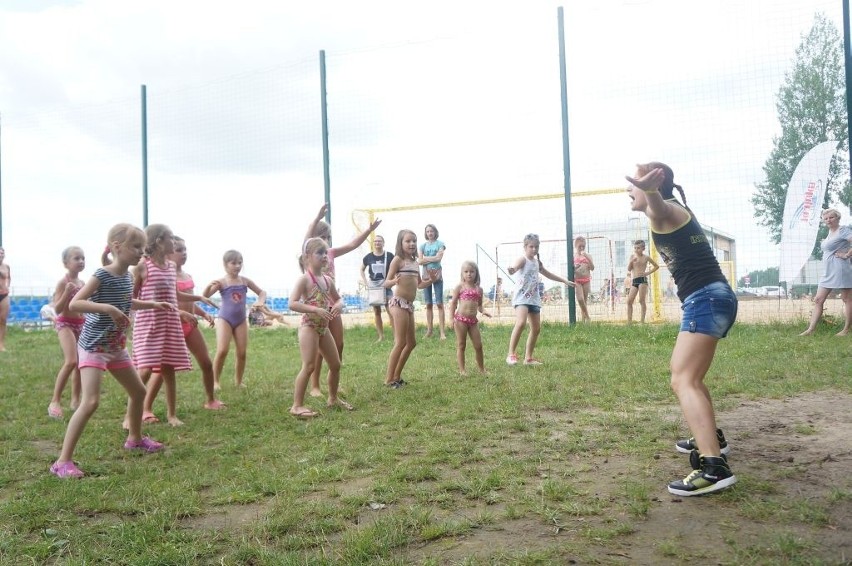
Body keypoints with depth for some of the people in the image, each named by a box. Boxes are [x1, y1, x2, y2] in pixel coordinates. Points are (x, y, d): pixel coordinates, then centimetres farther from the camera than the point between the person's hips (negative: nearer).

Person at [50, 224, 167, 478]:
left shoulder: (127, 276, 5)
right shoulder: (102, 275, -20)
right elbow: (74, 304, -27)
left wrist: (153, 305, 18)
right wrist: (107, 308, -36)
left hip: (116, 347, 9)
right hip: (94, 347, -9)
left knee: (139, 391, 17)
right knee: (90, 402, -19)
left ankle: (135, 438, 40)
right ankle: (63, 461, -12)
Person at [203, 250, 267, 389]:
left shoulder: (245, 281, 4)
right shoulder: (221, 282, -7)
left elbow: (262, 292, 14)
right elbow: (204, 296, -12)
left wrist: (261, 300, -8)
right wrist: (209, 285, -32)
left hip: (241, 320, 4)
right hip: (224, 319, -4)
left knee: (242, 353, 4)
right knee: (222, 351, -16)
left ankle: (238, 381, 19)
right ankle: (215, 381, -2)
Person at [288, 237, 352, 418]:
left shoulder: (328, 280, 9)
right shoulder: (304, 279, -13)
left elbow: (338, 299, 22)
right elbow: (292, 304, -23)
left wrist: (339, 305, -3)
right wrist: (316, 309, -29)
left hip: (324, 327, 8)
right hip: (309, 326, -8)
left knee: (335, 364, 14)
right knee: (309, 366, -14)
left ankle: (333, 398, 32)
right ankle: (297, 406, -7)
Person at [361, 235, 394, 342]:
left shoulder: (389, 256, -5)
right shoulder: (368, 257, 1)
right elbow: (362, 270, 16)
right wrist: (366, 282, 4)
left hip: (386, 286, -3)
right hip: (373, 287, 3)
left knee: (390, 310, -9)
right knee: (376, 311, 7)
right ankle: (380, 336, 15)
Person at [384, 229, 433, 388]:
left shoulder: (415, 262, 14)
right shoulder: (398, 259, -9)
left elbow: (419, 284, 23)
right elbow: (386, 283, -14)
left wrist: (430, 281, 4)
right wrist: (395, 281, -35)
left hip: (409, 304, 9)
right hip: (399, 303, -9)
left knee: (411, 342, 13)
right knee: (400, 343, -9)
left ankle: (396, 376, 22)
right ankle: (389, 379, -2)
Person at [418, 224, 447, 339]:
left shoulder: (440, 244, 4)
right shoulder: (423, 245, 10)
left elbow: (439, 258, -11)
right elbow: (419, 261, -1)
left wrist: (425, 258, -4)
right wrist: (432, 258, -10)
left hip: (437, 275, -3)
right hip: (426, 275, 3)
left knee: (439, 304, -5)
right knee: (428, 304, 5)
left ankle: (442, 331, -7)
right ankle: (429, 330, 10)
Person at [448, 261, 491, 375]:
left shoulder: (479, 289, 10)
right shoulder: (460, 287, -2)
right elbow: (453, 303, -1)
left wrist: (482, 311, -2)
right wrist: (452, 318, -7)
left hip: (473, 320, 4)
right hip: (460, 319, -4)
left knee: (478, 345, 6)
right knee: (461, 345, 3)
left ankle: (482, 369, 20)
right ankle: (462, 370, 10)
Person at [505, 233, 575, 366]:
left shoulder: (537, 261, 15)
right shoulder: (523, 259, -9)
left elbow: (548, 274, 32)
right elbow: (515, 266, -33)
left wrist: (565, 281, 36)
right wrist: (512, 269, -58)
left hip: (534, 298, 9)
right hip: (522, 297, -9)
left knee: (536, 328, 9)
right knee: (521, 323, -27)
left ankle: (528, 358, 20)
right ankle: (511, 355, -22)